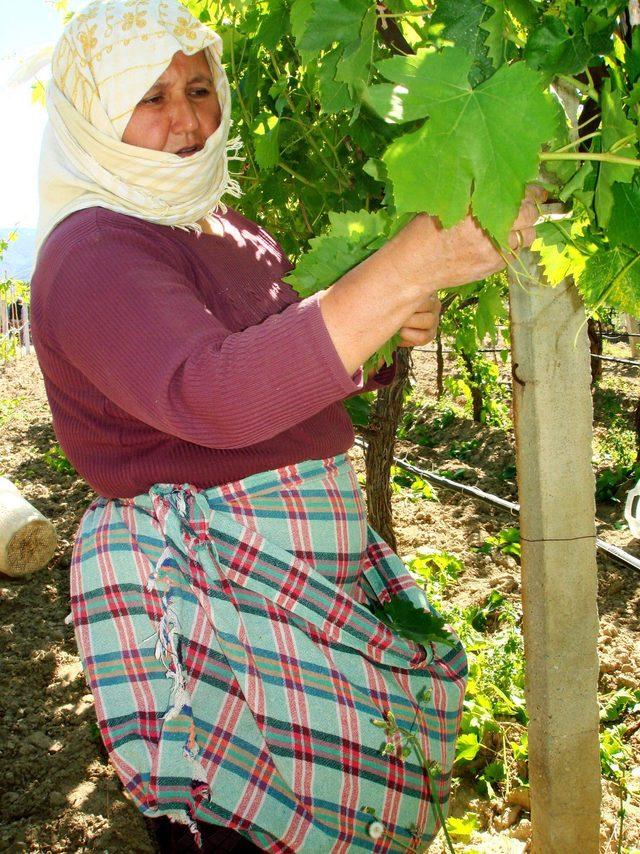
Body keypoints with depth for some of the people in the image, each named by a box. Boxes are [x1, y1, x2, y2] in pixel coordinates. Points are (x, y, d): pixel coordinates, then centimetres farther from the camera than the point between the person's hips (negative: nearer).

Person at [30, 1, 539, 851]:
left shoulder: (225, 230, 14)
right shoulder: (91, 253, -16)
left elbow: (301, 372, 23)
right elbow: (212, 396, -35)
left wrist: (387, 329, 1)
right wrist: (412, 264, -37)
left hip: (312, 572, 9)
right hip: (196, 592, -8)